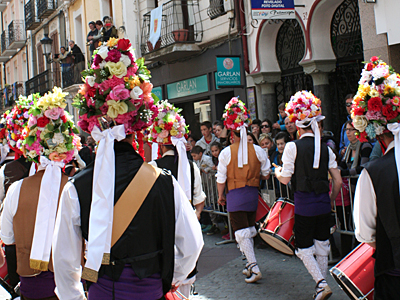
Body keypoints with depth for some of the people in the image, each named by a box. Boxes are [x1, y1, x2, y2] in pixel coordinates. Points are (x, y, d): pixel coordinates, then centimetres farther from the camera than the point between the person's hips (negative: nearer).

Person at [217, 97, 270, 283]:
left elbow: (221, 178, -5)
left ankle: (254, 268, -8)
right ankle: (250, 264, 26)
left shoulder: (226, 152, -10)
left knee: (241, 231, -1)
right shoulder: (257, 150, -3)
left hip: (235, 195, -4)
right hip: (253, 193, 4)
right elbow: (266, 174, 3)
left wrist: (220, 196, 8)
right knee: (250, 229, 18)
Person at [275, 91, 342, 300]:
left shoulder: (293, 147, -11)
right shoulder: (325, 148, 2)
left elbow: (285, 179, -12)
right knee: (322, 247, 16)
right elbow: (338, 181, 4)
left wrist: (277, 172, 9)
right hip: (323, 204, 4)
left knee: (304, 248, 8)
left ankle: (321, 283, -8)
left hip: (304, 204, -4)